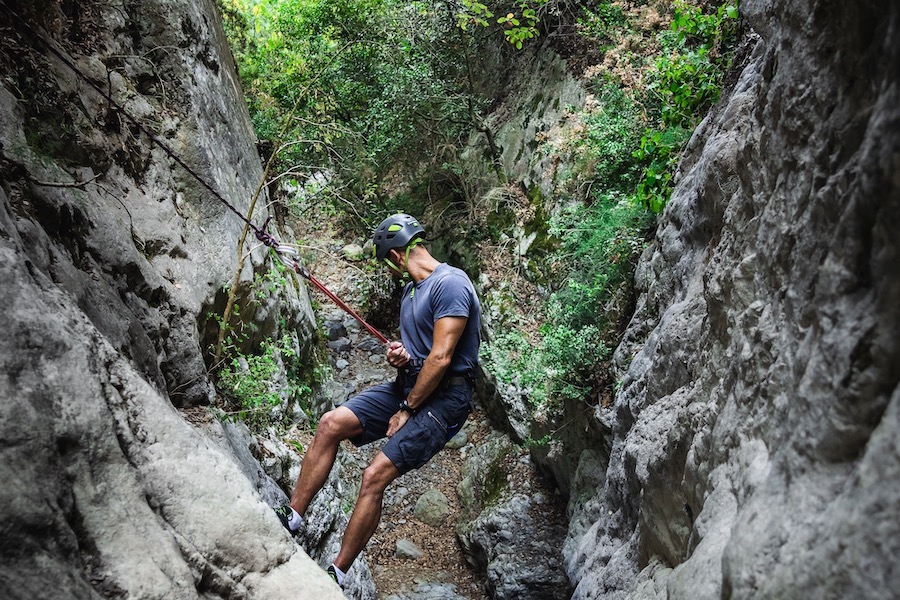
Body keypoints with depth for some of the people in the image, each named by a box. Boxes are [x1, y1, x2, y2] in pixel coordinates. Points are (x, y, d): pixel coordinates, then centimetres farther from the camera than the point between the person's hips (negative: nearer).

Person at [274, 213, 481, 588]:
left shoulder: (449, 284, -17)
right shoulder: (410, 290, 14)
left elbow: (440, 358, -22)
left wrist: (407, 410, -14)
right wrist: (399, 356, 1)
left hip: (443, 397, -9)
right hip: (409, 385, 9)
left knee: (375, 475, -17)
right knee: (330, 425, -5)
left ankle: (336, 576, -7)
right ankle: (291, 518, 0)